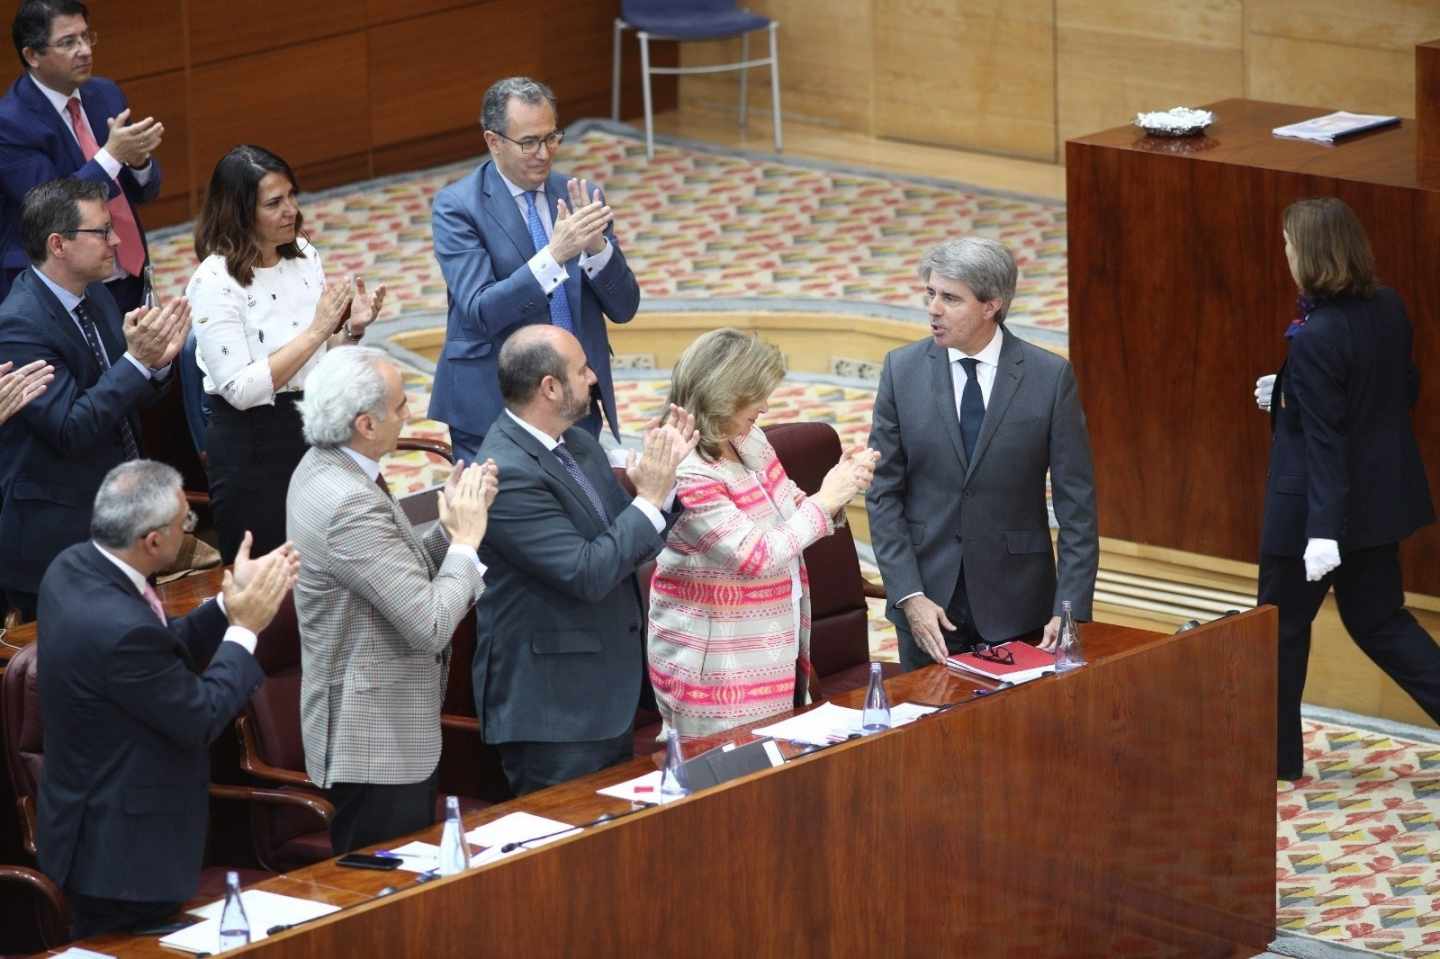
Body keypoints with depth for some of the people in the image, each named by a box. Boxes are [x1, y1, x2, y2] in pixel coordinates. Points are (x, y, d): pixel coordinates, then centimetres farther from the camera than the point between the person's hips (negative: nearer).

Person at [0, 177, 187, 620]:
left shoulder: (95, 295, 5)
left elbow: (127, 398, 10)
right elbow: (70, 430, -26)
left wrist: (156, 361, -11)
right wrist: (137, 361, -27)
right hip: (55, 534, -8)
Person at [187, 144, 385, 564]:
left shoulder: (303, 254, 3)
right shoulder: (215, 282, -17)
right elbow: (241, 390, -22)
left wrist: (351, 329, -7)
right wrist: (316, 331, -23)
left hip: (316, 427, 6)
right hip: (252, 446, -6)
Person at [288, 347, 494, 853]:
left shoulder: (322, 470, 5)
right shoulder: (350, 506, -26)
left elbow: (404, 573, 12)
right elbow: (429, 625, -25)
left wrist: (450, 528, -2)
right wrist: (466, 540, -13)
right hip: (376, 743, -10)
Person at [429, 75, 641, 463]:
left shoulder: (577, 197, 8)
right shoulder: (457, 206, -6)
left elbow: (624, 307, 5)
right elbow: (480, 312, -17)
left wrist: (595, 245, -14)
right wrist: (555, 254, -27)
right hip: (495, 411, -4)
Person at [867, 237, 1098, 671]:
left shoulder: (1050, 376, -7)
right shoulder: (903, 369, -2)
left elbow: (1076, 504, -5)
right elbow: (883, 493, -1)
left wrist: (1072, 608, -12)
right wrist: (909, 596, -10)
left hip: (1018, 602, -1)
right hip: (929, 598, 1)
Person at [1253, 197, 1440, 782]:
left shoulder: (1315, 338, -24)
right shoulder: (1388, 309, -1)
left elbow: (1323, 439, -25)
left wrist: (1323, 530, -25)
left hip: (1313, 505, -8)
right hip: (1381, 496, 8)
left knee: (1283, 623, 11)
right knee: (1377, 618, 18)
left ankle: (1276, 751, 23)